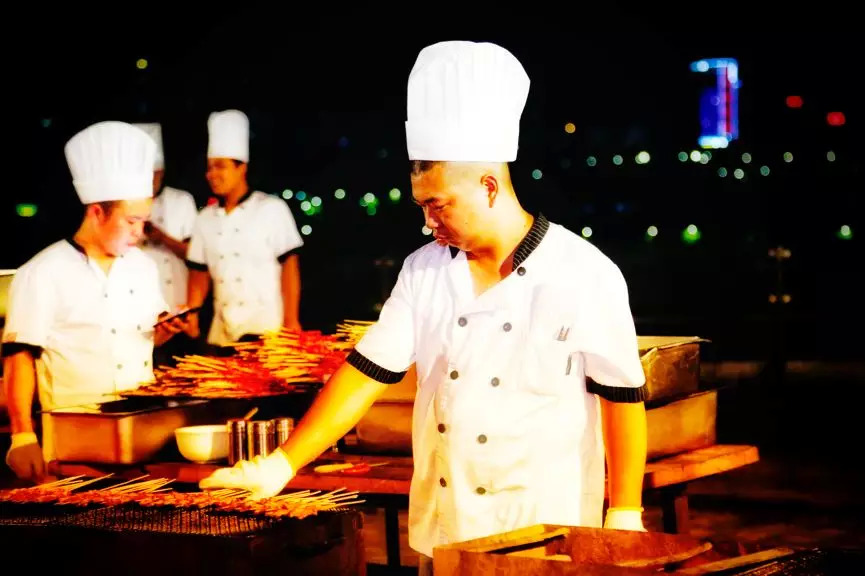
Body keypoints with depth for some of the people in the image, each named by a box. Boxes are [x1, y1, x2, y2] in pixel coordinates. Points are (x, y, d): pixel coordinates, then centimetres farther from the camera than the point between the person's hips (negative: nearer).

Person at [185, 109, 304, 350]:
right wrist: (190, 318, 1)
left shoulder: (272, 209, -3)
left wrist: (291, 321, -11)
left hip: (267, 330, -4)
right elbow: (199, 275, 14)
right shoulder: (205, 218, 10)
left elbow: (290, 266, -6)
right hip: (222, 332, 5)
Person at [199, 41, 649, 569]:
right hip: (442, 534, 5)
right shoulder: (423, 271, 2)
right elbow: (367, 371, 1)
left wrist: (624, 520, -10)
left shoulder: (585, 277, -12)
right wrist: (282, 465, -5)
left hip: (545, 539, -5)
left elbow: (623, 399, -9)